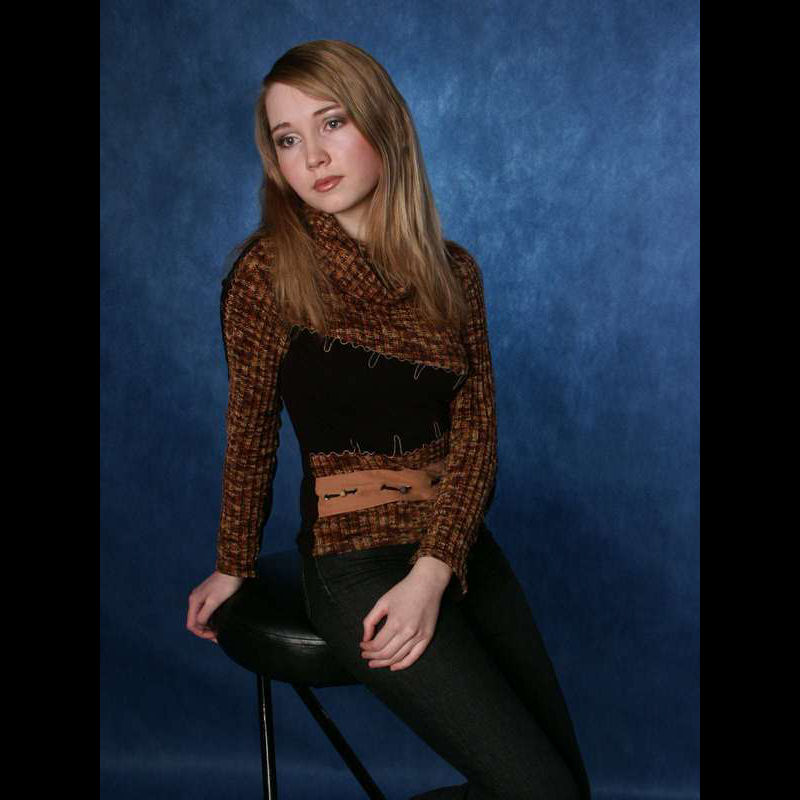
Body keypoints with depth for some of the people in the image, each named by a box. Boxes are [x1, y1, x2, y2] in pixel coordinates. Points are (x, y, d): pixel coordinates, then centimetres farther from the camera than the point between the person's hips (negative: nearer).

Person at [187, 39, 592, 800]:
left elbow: (475, 430, -2)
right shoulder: (268, 272, -9)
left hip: (461, 548, 6)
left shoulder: (452, 271, 4)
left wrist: (433, 570, -15)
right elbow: (250, 436, 1)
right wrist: (233, 566, 12)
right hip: (358, 561, -6)